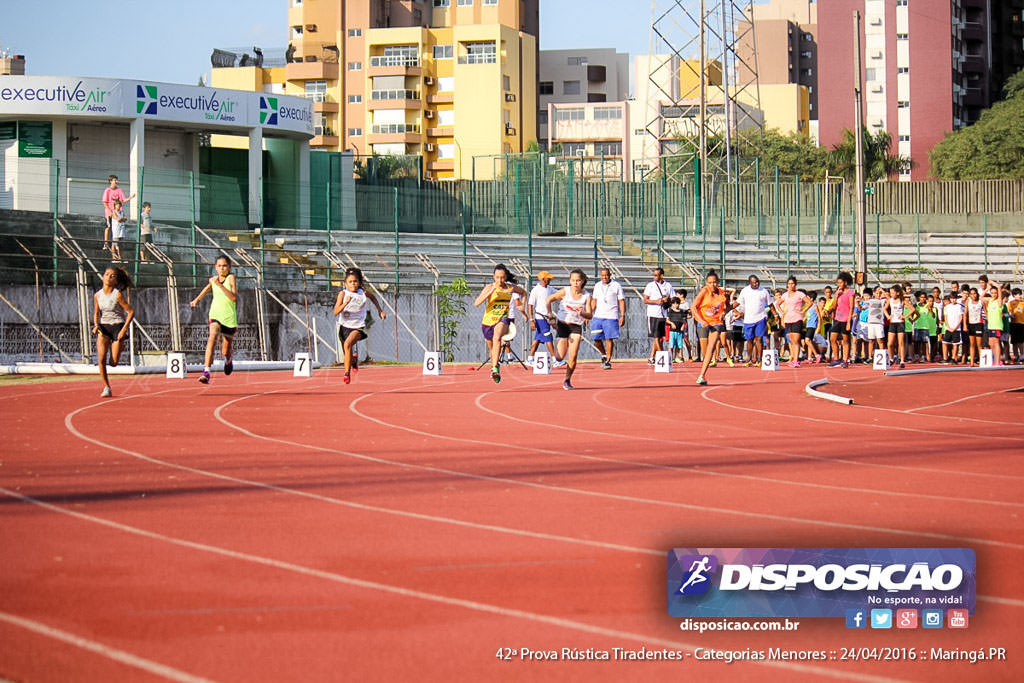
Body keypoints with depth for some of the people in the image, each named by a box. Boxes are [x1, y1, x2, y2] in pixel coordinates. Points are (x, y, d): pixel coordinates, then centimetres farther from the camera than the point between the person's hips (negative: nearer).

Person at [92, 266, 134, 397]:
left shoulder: (118, 295, -11)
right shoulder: (97, 295, 2)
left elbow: (131, 312, -9)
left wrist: (124, 329, -16)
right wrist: (96, 326, -5)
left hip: (118, 327, -3)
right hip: (103, 327, 3)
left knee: (113, 362, -7)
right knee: (101, 358, -16)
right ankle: (106, 388, -5)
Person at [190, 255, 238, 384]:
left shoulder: (231, 278, -10)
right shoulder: (213, 280, 3)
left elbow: (234, 298, -24)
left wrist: (220, 285, -29)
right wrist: (197, 299, 31)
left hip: (229, 317, -1)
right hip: (216, 315, 1)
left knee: (226, 351, 14)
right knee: (212, 337, -30)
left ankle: (229, 360, 54)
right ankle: (206, 371, -38)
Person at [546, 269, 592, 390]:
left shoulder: (586, 295, -6)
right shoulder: (565, 291, -8)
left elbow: (589, 315, -9)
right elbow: (549, 300, 3)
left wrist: (582, 313, -30)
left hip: (576, 327, 1)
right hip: (563, 324, -1)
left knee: (573, 356, -10)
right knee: (560, 357, -7)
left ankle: (567, 380, 7)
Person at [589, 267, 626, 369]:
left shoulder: (616, 286, 0)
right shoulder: (597, 286, 13)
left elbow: (621, 301, 0)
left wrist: (623, 316, -7)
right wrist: (589, 313, 12)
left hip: (611, 317, -4)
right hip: (598, 316, 4)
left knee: (609, 339, -7)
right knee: (596, 339, 1)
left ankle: (608, 361, 0)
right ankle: (603, 355, 27)